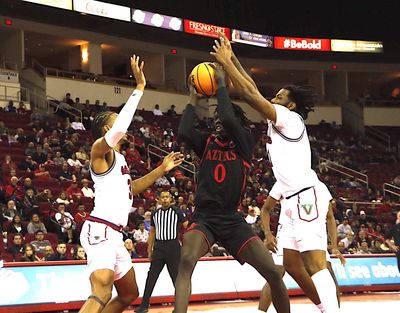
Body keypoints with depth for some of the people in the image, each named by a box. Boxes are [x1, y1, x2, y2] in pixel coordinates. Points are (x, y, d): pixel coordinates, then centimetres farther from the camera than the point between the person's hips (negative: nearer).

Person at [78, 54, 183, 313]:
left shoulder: (118, 157, 22)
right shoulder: (100, 149, -6)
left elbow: (130, 188, 34)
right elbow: (120, 127, -27)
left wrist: (162, 169, 29)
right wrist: (139, 88, -24)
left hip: (114, 234, 10)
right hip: (100, 230, -10)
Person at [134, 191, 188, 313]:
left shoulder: (176, 212, -1)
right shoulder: (155, 214, 10)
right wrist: (149, 250, 14)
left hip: (173, 246, -3)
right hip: (159, 247, 3)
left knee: (176, 276, 0)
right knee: (151, 276, -1)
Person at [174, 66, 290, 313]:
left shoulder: (245, 142, 3)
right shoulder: (208, 142, 10)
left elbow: (228, 118, -17)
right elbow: (183, 133, -11)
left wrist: (221, 85, -6)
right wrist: (193, 100, -2)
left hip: (232, 219, 0)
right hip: (204, 217, 0)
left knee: (273, 272, -6)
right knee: (186, 261, -31)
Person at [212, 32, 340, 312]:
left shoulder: (290, 119, -6)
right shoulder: (280, 123, 18)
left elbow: (250, 94, -12)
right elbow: (255, 91, 23)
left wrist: (225, 62, -5)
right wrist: (233, 60, 23)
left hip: (307, 196, -10)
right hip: (295, 198, 10)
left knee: (315, 263, -17)